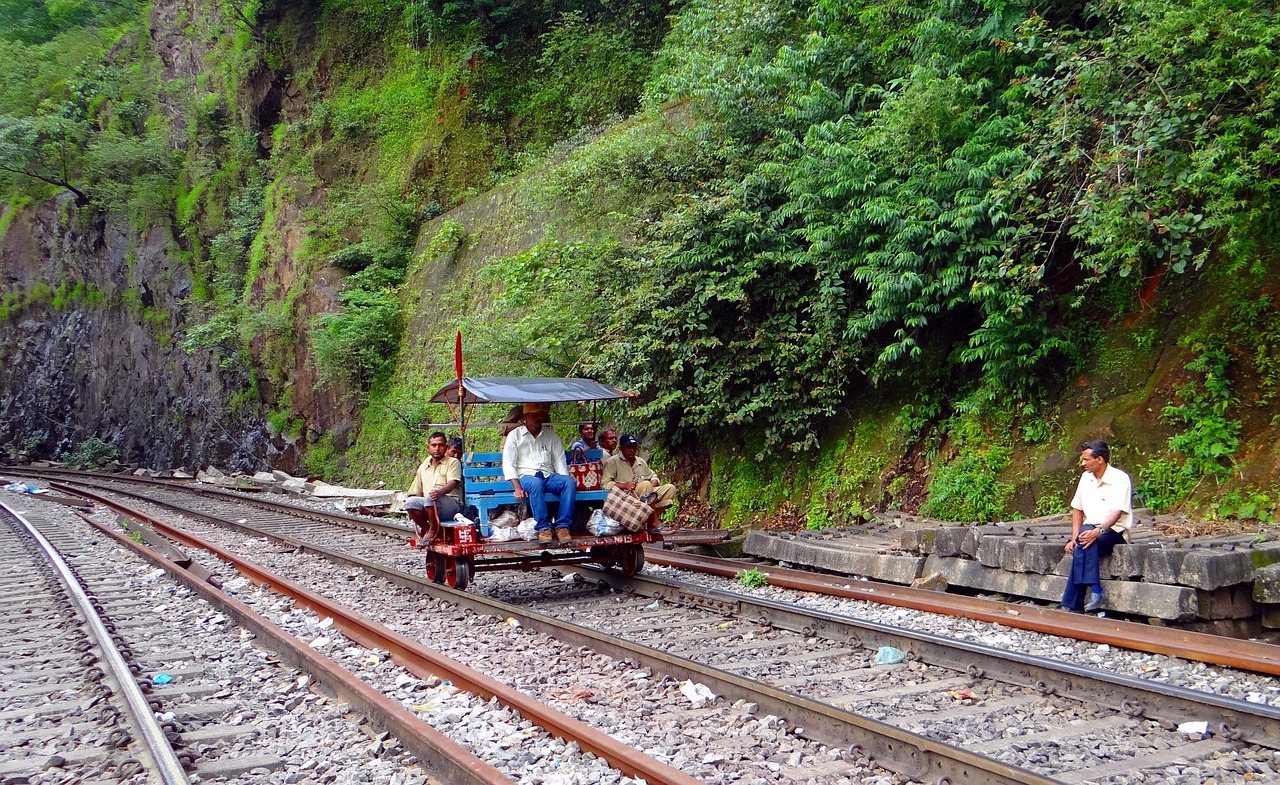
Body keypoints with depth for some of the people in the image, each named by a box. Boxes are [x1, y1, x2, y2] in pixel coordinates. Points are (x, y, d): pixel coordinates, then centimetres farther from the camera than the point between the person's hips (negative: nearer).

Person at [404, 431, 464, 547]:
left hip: (451, 504, -5)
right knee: (410, 502, -26)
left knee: (430, 496, -36)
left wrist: (440, 492, -34)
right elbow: (416, 492, 23)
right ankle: (426, 529, -6)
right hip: (428, 506, 5)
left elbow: (452, 483, -12)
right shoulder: (423, 467, 23)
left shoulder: (453, 462, 7)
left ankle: (433, 529, -17)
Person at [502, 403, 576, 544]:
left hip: (548, 476, 3)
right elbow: (508, 463, 0)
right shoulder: (515, 435, 8)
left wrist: (564, 481, -7)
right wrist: (517, 487, -15)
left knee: (570, 482, -28)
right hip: (526, 476, -3)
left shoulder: (551, 435, 17)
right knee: (536, 483, -39)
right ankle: (543, 527, -35)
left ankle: (562, 526, -29)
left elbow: (559, 461, 12)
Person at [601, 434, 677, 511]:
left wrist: (652, 484, 3)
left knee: (670, 488, -12)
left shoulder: (641, 462, 23)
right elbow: (604, 484, -6)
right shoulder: (612, 462, 3)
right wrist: (624, 485, -20)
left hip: (647, 494, 7)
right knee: (646, 484, -33)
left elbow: (653, 476, 30)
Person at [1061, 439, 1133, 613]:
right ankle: (1095, 591, -34)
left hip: (1114, 530, -5)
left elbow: (1117, 513, -20)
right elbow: (1077, 509, 14)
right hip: (1090, 529, 5)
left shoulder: (1120, 479, -9)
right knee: (1081, 544, -30)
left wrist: (1098, 531, -36)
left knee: (1086, 544, -33)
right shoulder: (1086, 477, 12)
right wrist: (1074, 537, 0)